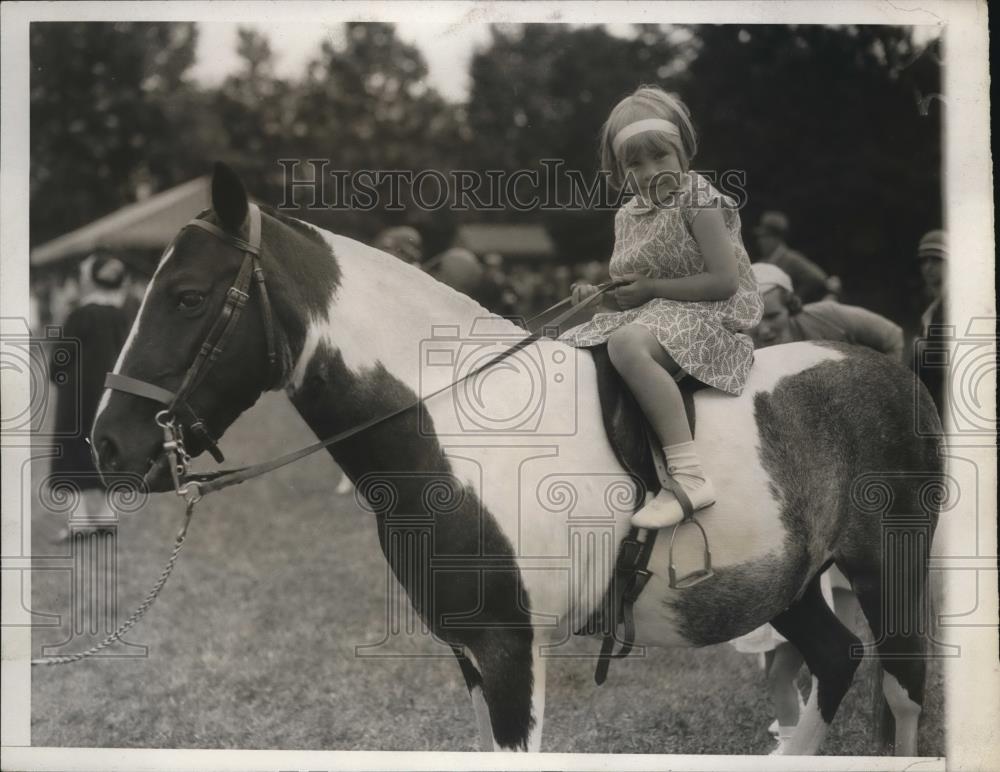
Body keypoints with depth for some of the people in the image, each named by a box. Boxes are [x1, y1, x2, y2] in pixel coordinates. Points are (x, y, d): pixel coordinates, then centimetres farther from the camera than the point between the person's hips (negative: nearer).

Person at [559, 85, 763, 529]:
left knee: (626, 343, -38)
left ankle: (689, 476, -45)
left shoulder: (697, 198, -9)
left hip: (705, 316, -9)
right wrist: (597, 293, 0)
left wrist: (649, 287, -16)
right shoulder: (628, 216, 13)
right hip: (650, 317, 9)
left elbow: (724, 281, -18)